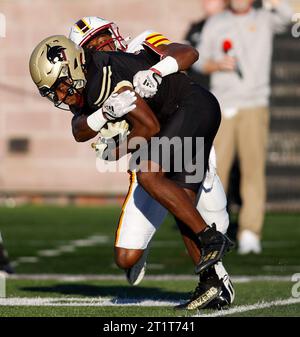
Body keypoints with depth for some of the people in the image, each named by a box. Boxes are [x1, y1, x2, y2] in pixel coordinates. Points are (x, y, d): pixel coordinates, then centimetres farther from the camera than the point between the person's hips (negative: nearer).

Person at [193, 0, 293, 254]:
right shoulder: (215, 24, 10)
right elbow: (199, 62, 14)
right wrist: (218, 64, -7)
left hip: (254, 107, -2)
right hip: (222, 108, 2)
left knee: (254, 168, -9)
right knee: (216, 169, 0)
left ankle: (249, 234, -9)